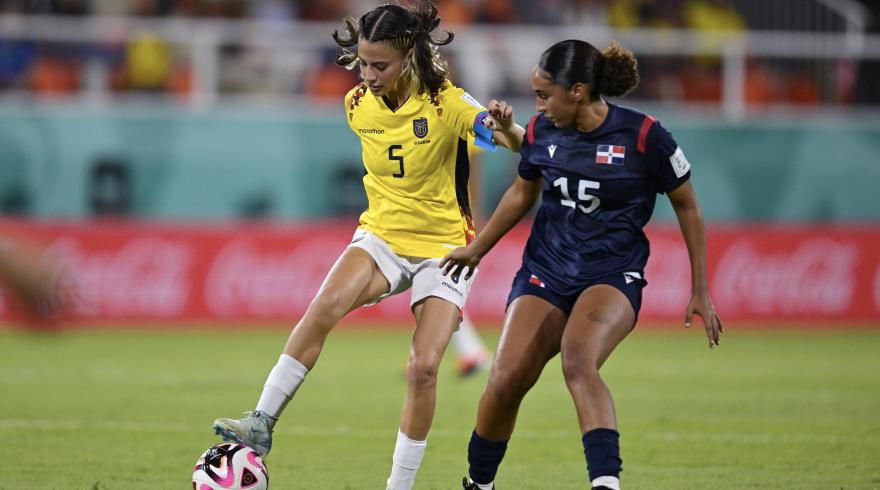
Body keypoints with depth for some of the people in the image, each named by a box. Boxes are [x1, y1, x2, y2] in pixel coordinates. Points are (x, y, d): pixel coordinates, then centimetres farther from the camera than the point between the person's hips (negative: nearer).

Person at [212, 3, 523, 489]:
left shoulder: (447, 103, -17)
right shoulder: (358, 104, -2)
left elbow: (521, 146, -28)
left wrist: (503, 126, -48)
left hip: (444, 247, -3)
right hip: (382, 236, 3)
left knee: (423, 366, -15)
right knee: (325, 306, -26)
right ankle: (262, 422, -25)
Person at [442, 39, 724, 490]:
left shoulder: (643, 136, -12)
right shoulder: (540, 132, 0)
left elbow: (686, 206, 0)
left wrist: (700, 291, 2)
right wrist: (476, 249, 27)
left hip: (613, 274, -4)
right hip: (546, 270, 4)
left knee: (578, 364, -33)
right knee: (505, 382, -11)